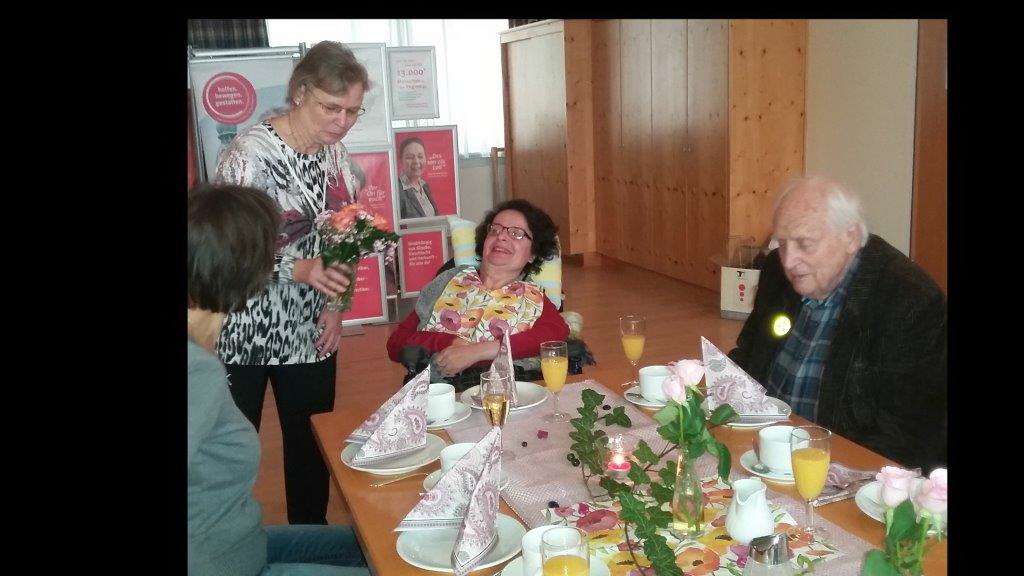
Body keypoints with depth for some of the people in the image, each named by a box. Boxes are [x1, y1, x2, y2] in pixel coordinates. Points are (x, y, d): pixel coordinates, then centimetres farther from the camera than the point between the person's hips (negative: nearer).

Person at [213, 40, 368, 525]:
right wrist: (300, 270, -30)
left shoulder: (334, 153, 3)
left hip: (311, 331, 6)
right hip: (245, 333, -6)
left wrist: (336, 306, 1)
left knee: (312, 447, 15)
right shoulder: (252, 151, -17)